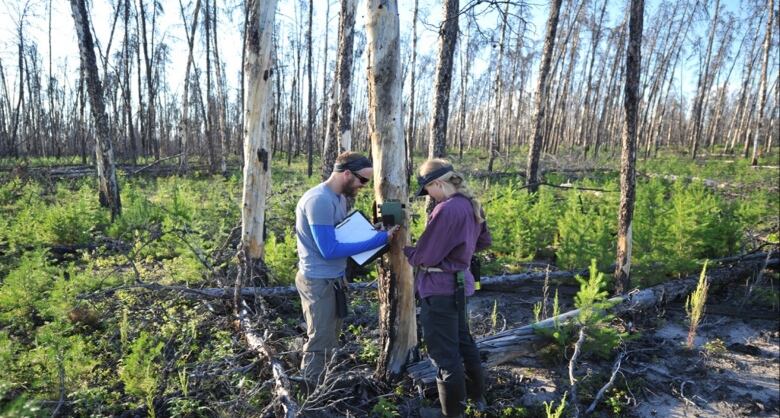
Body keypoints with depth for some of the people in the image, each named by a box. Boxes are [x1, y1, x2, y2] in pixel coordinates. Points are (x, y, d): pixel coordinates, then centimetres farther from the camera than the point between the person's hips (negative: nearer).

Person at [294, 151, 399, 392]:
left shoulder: (340, 196, 7)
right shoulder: (319, 200, -23)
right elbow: (329, 250, -26)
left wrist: (374, 231, -4)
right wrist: (378, 240, -24)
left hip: (334, 279, 10)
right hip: (319, 282, -10)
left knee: (330, 340, 20)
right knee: (320, 343, 1)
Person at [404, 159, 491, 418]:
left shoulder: (446, 210, -24)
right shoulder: (471, 205, 5)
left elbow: (424, 256, -19)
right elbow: (484, 241, 20)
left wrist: (405, 251, 0)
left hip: (440, 288, -10)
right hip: (459, 282, 10)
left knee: (444, 352, 5)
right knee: (462, 340, 25)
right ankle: (477, 396, 41)